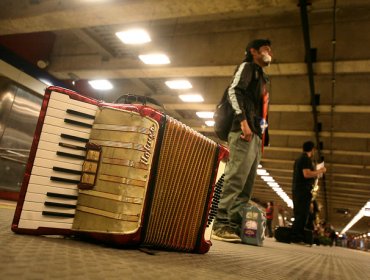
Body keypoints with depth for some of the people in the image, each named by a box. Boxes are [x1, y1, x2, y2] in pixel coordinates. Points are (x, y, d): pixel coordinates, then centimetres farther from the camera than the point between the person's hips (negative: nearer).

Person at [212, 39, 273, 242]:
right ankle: (221, 225, -17)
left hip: (255, 136, 9)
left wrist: (261, 135, 18)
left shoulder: (261, 78, 32)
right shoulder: (247, 66, 7)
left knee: (246, 186, 3)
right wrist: (243, 120, -22)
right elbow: (233, 90, -10)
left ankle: (234, 227, 5)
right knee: (235, 179, -17)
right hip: (244, 132, -9)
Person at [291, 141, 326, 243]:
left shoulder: (299, 159, 20)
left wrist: (316, 173, 30)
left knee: (299, 214, 11)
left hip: (296, 189, 10)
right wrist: (320, 171, -8)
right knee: (302, 215, -10)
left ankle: (295, 237, 11)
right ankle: (297, 237, -13)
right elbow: (307, 174, -20)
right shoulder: (306, 159, -9)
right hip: (304, 190, -10)